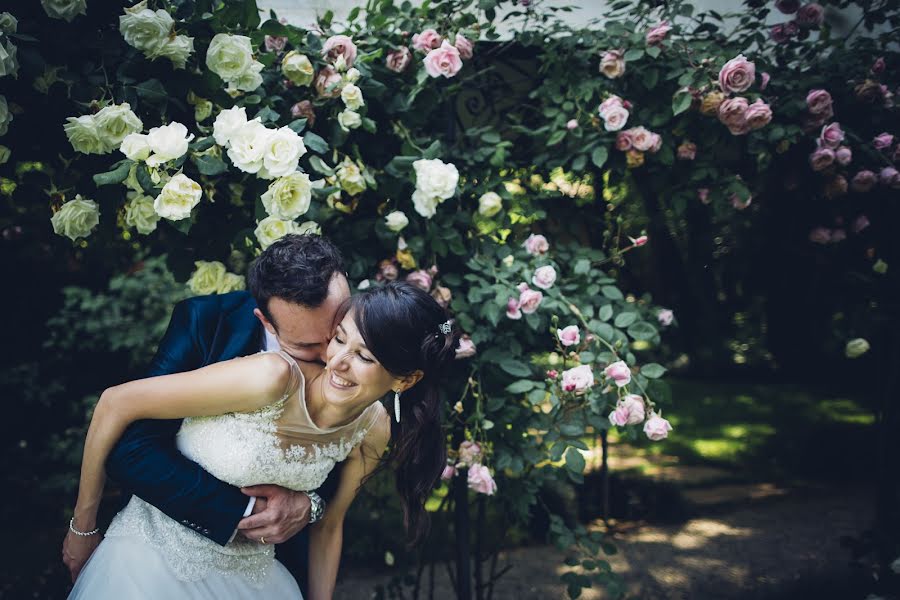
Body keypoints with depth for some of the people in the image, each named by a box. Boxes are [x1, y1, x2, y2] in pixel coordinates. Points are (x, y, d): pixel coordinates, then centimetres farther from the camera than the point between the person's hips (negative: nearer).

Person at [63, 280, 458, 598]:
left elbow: (327, 527, 6)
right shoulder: (273, 377, -29)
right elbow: (116, 404, -22)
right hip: (156, 557, -5)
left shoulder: (373, 433, -10)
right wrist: (83, 527, -12)